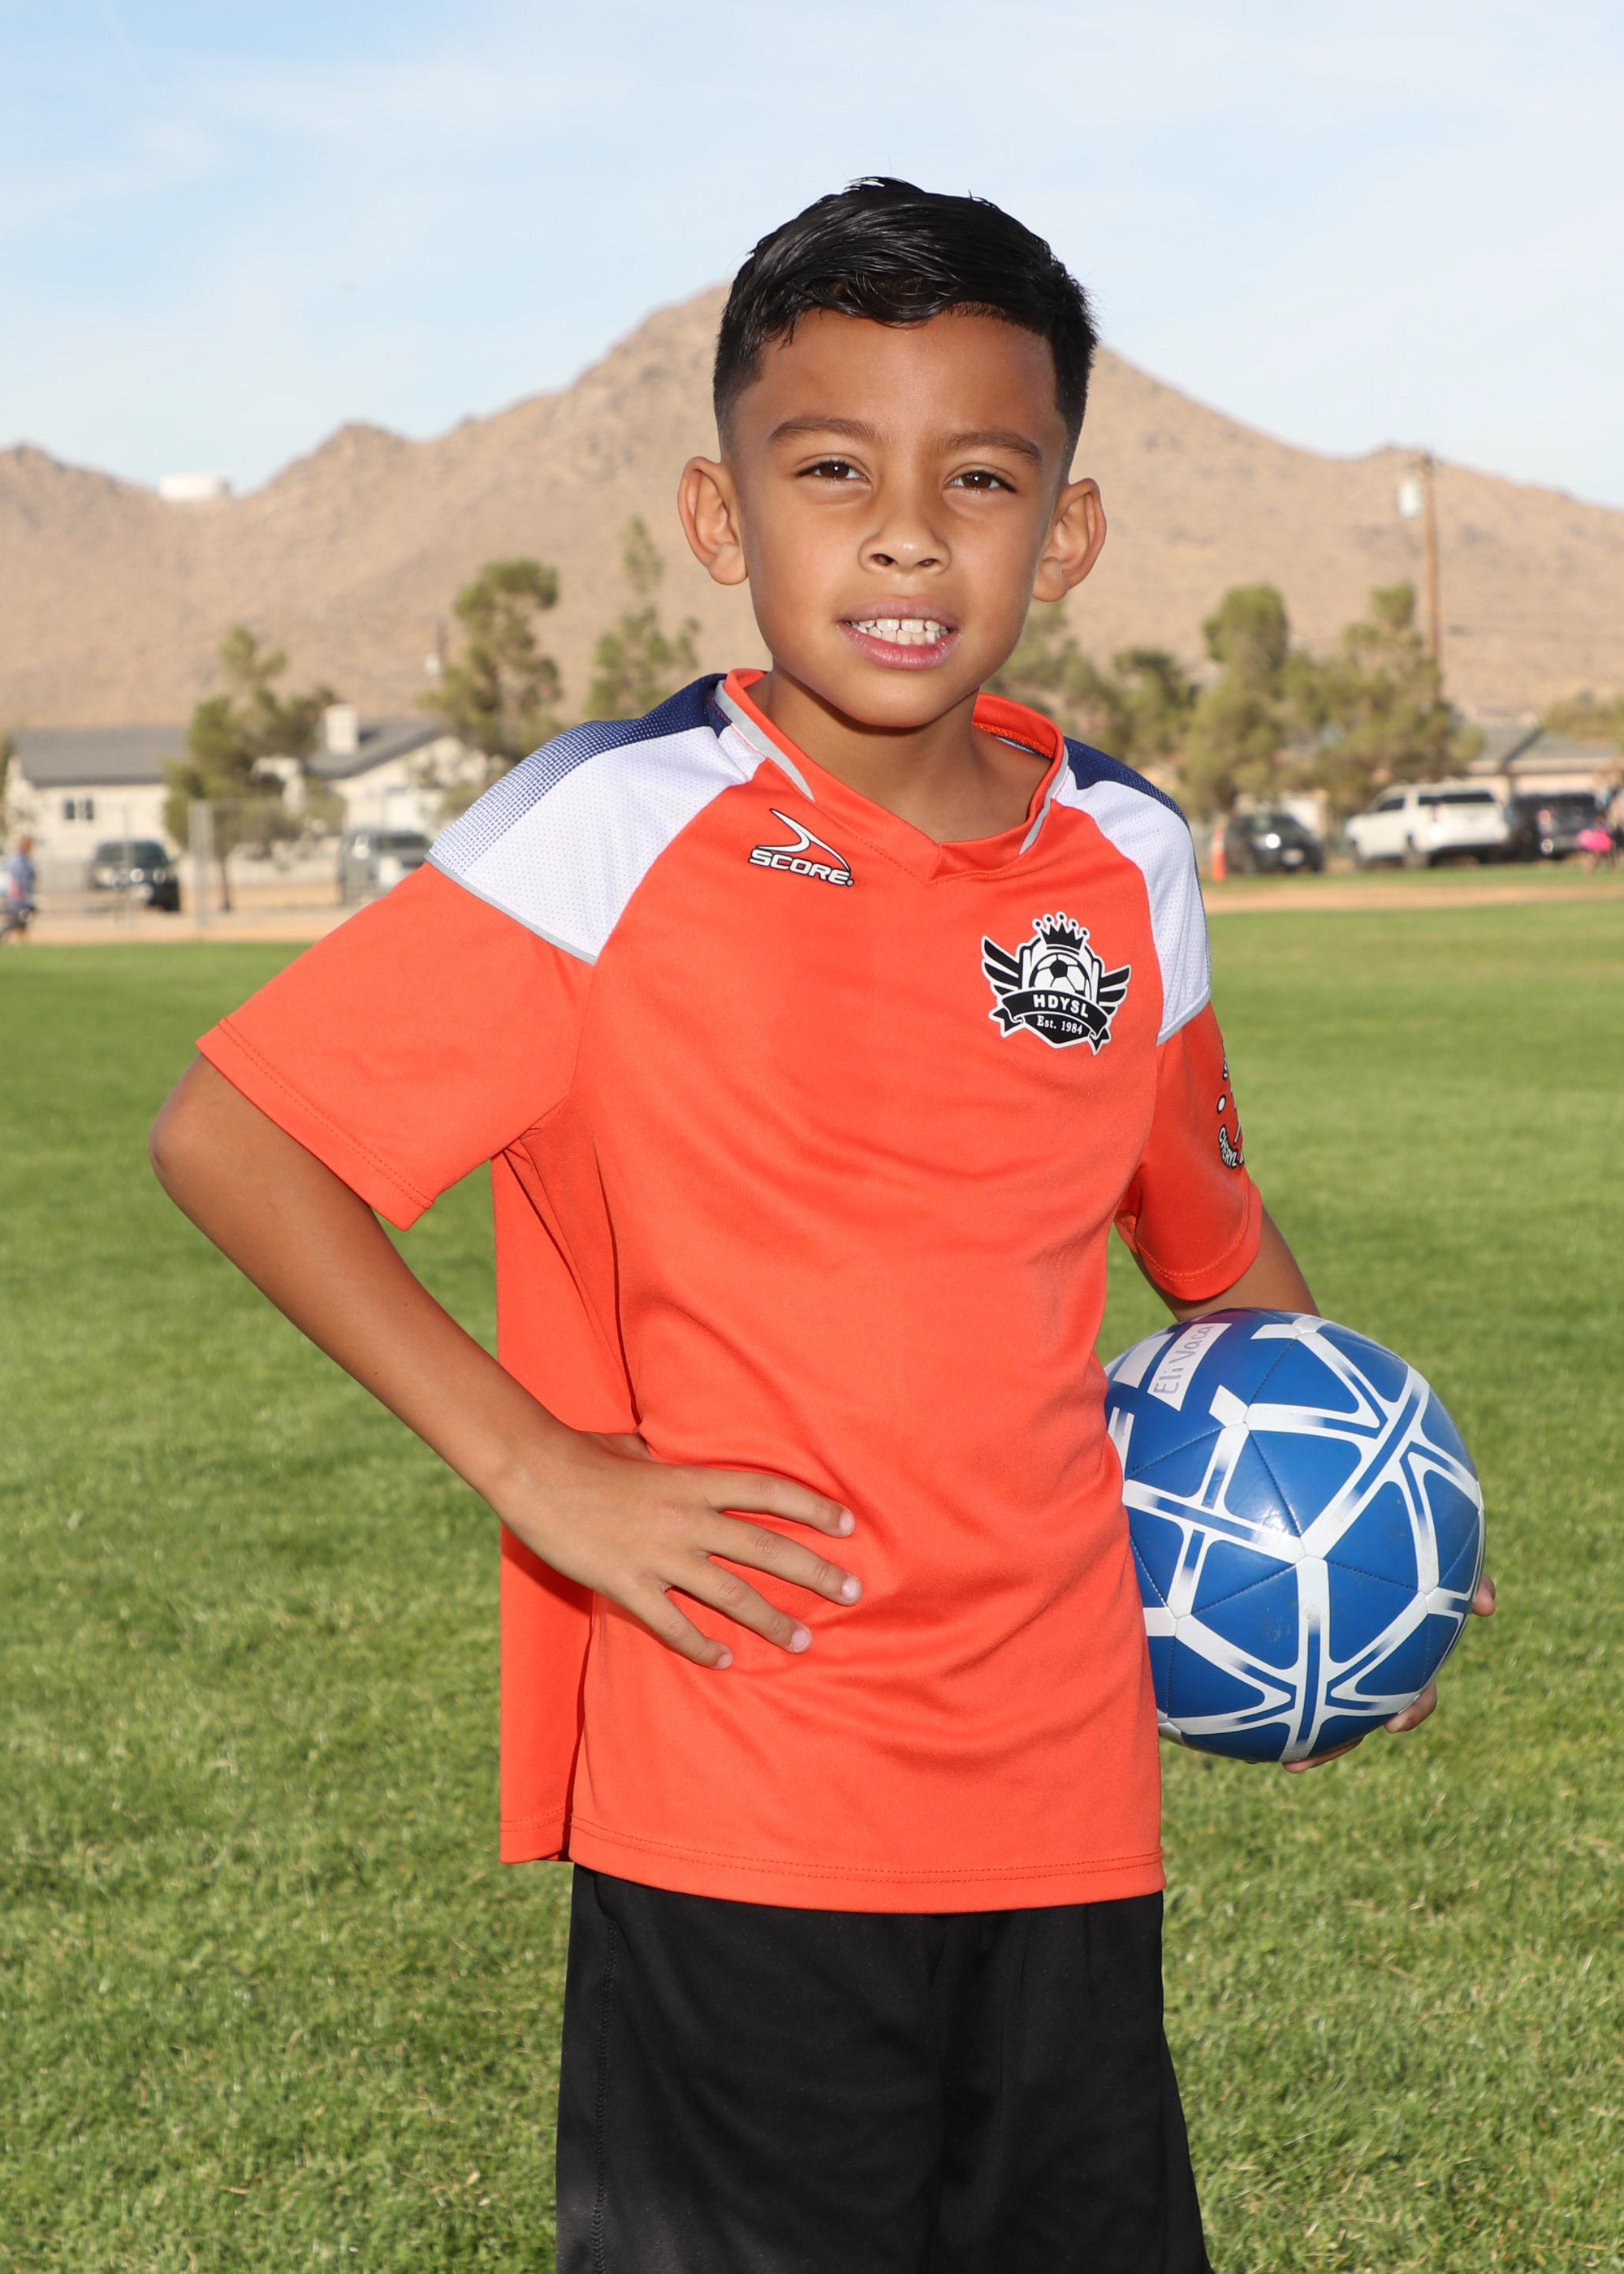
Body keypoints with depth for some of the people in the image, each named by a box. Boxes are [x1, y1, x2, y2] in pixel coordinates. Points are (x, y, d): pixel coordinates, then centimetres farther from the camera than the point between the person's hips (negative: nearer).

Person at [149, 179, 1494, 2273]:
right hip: (735, 1822, -4)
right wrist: (534, 1469, -13)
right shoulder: (617, 832, -10)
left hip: (1070, 1813, 5)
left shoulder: (1128, 864, 6)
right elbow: (225, 1135, -9)